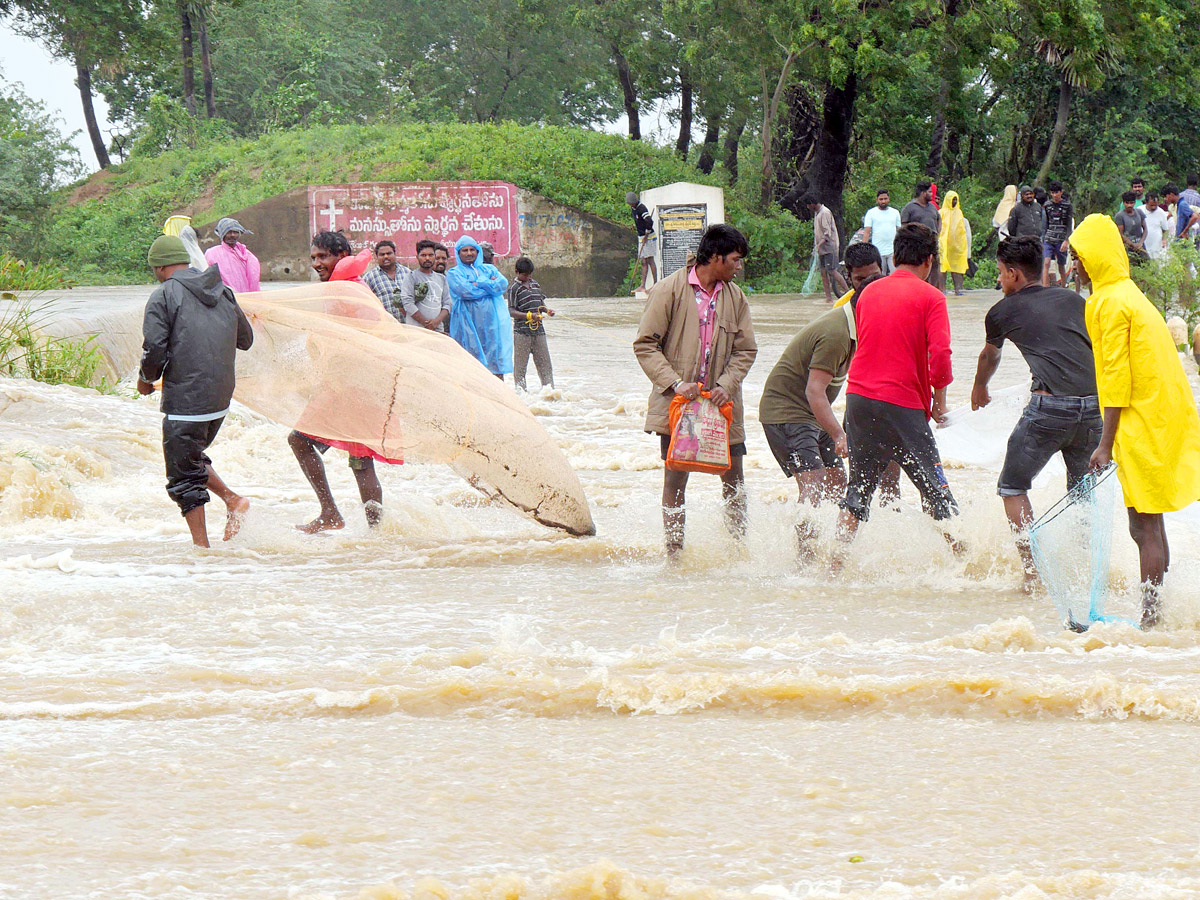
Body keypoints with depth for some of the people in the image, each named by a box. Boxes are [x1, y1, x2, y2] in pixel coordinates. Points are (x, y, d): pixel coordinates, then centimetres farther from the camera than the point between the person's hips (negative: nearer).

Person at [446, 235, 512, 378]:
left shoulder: (489, 269, 19)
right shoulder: (454, 273, 7)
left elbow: (503, 284, 0)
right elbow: (465, 291, -11)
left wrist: (479, 284, -7)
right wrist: (490, 284, -2)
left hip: (492, 321, 3)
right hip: (469, 323, -3)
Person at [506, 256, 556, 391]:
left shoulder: (535, 284, 14)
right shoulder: (514, 288, -6)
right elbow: (511, 311, -12)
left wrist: (547, 310, 2)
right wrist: (529, 316, -25)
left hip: (538, 330, 6)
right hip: (522, 332, -6)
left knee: (544, 362, 5)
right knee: (520, 364, -2)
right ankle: (520, 389, 3)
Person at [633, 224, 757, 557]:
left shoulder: (735, 297, 7)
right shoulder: (669, 290, -6)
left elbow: (745, 350, 9)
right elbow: (645, 345, -7)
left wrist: (726, 385, -8)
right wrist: (675, 383, -17)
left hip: (721, 403, 4)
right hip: (676, 404, -4)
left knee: (734, 478, 4)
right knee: (675, 479, -2)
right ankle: (674, 551, 4)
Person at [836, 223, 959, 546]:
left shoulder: (869, 292, 12)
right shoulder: (931, 298, -5)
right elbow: (940, 353, -15)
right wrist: (939, 400, -2)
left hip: (859, 398, 5)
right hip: (903, 403, -5)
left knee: (858, 488, 14)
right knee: (933, 486, 4)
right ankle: (958, 552, 5)